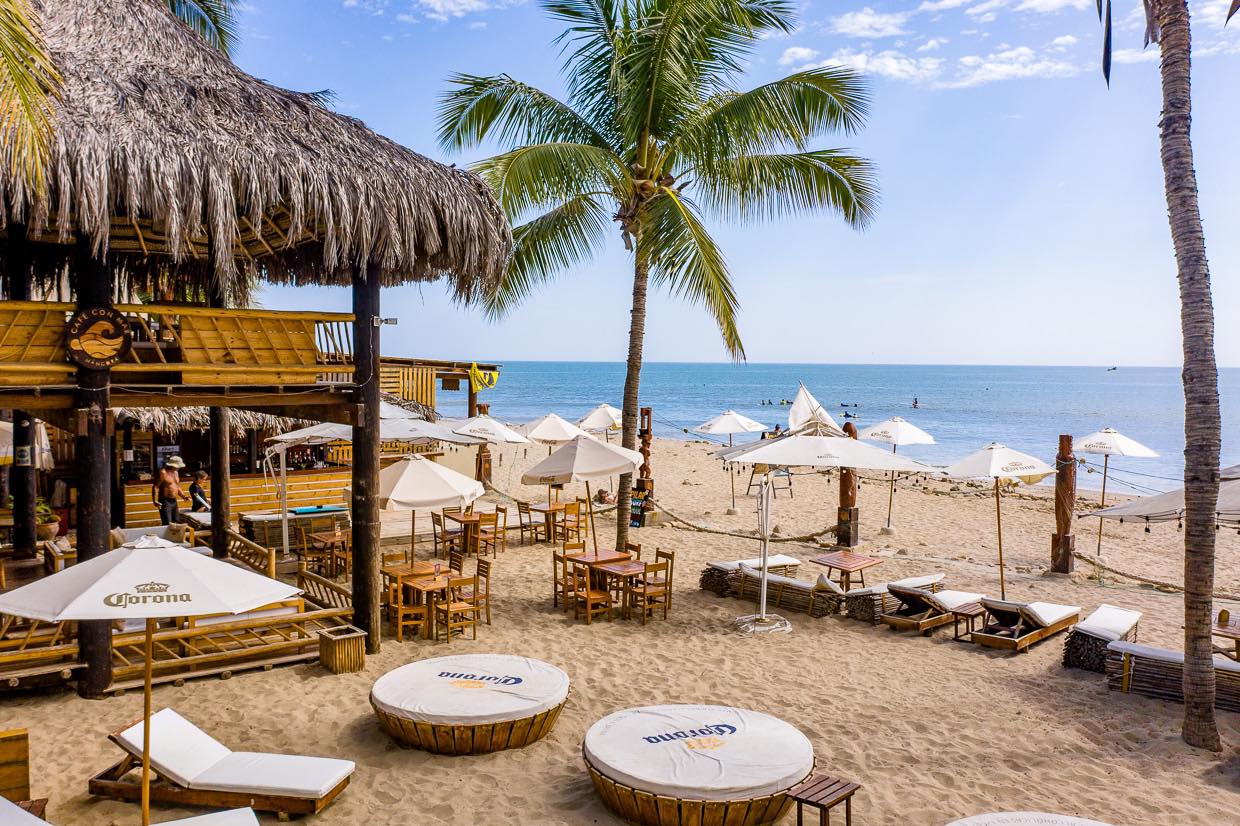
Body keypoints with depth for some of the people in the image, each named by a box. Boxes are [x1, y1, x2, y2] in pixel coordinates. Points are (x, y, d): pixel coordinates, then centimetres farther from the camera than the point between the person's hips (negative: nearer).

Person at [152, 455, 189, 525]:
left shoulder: (176, 473, 13)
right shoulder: (163, 472, -12)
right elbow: (155, 487, -16)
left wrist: (183, 496, 10)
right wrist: (155, 501, -25)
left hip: (174, 501, 8)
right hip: (165, 502, -8)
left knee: (176, 523, 8)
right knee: (167, 525, -12)